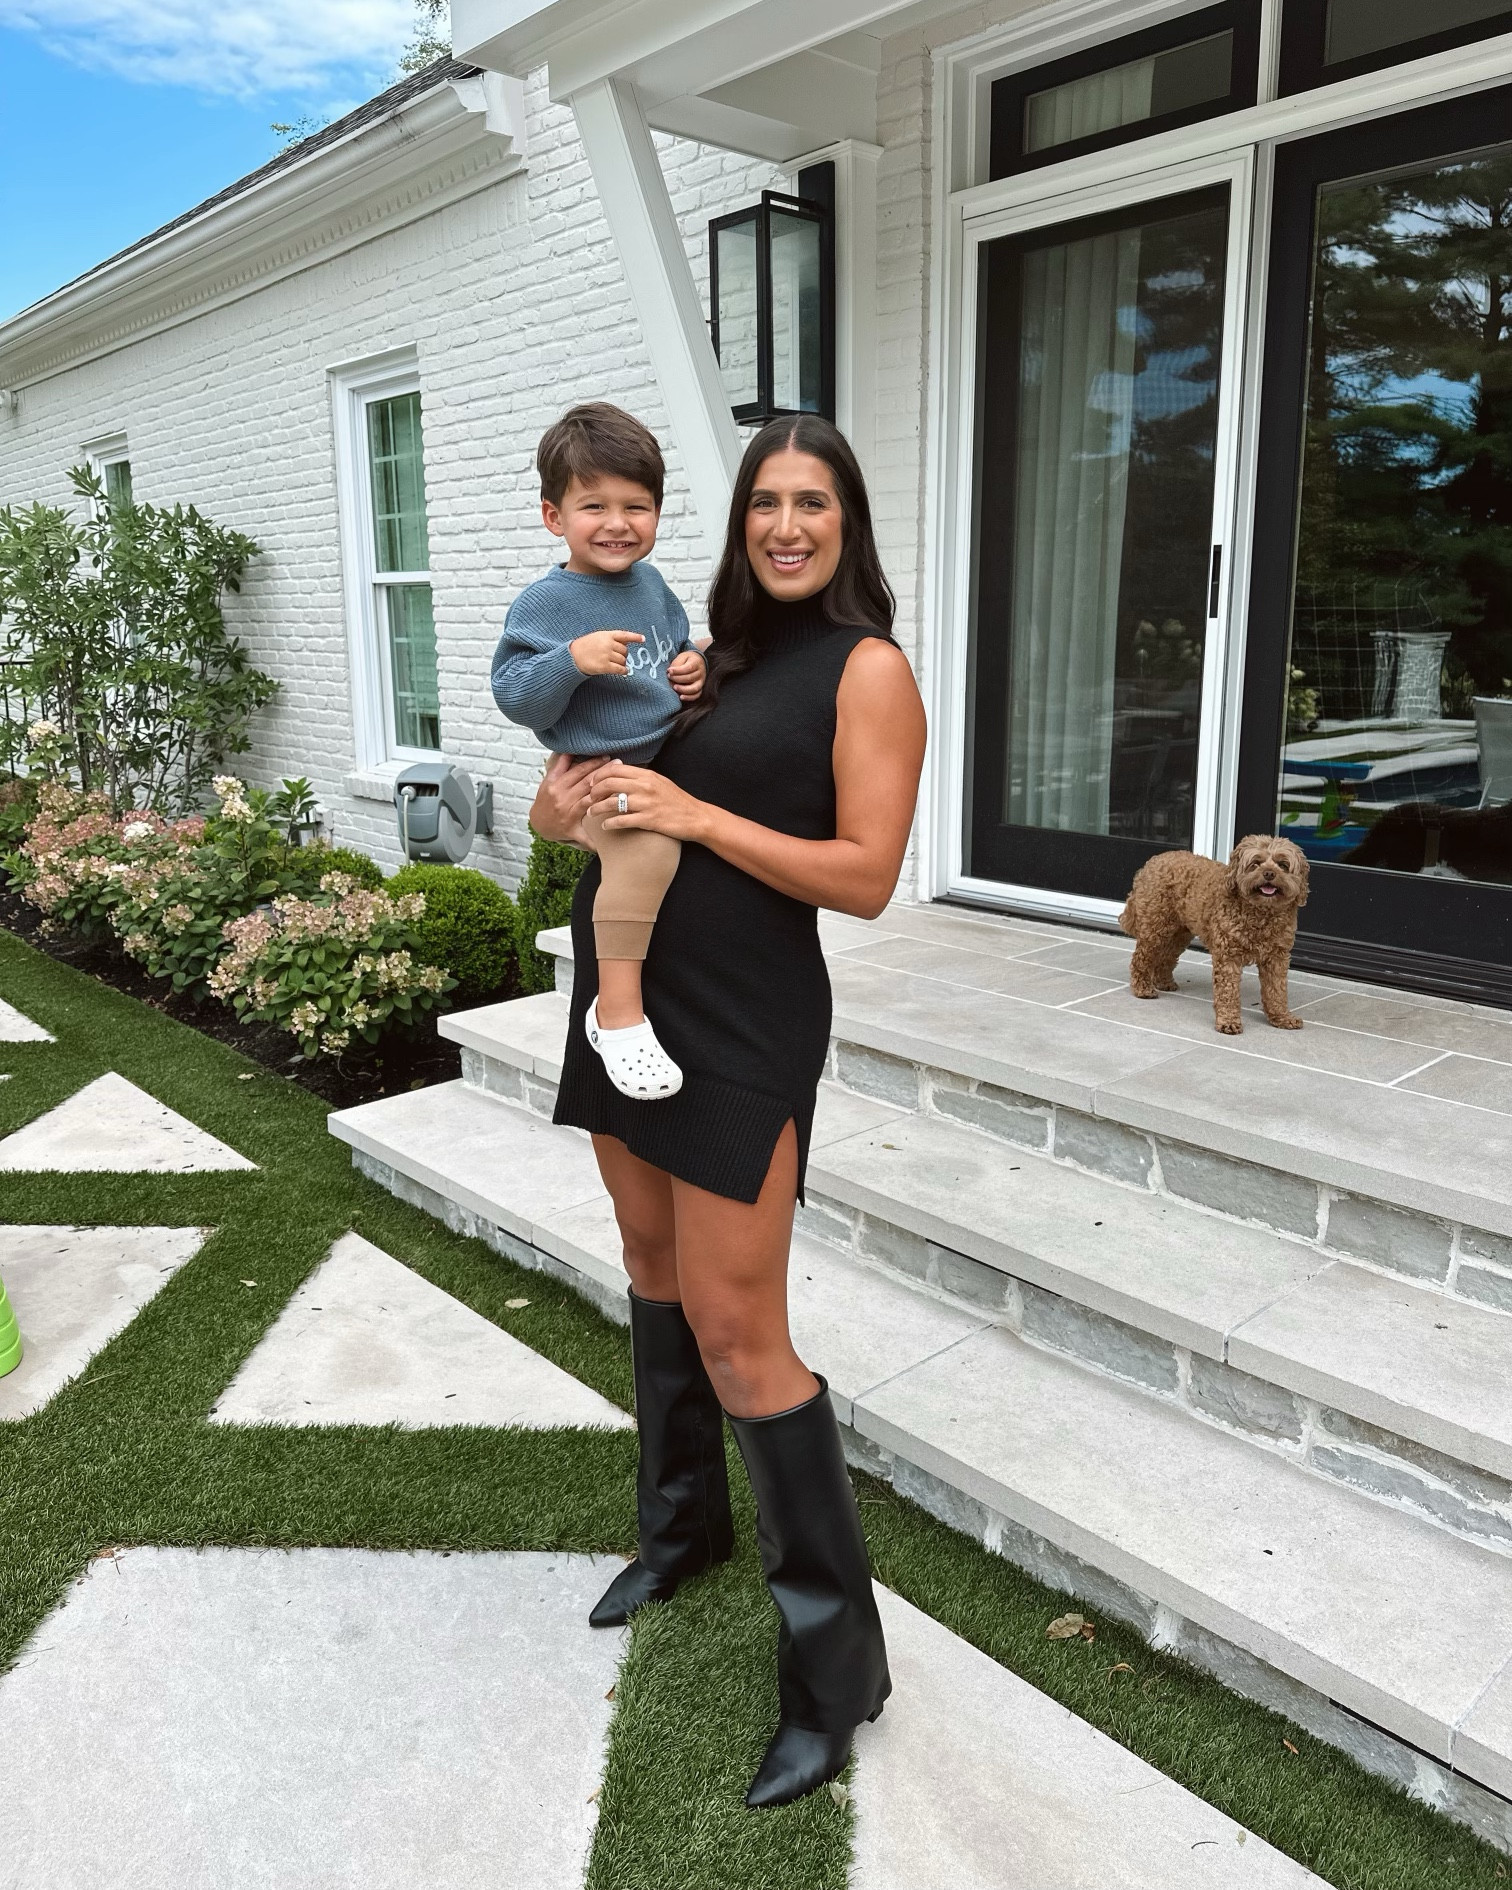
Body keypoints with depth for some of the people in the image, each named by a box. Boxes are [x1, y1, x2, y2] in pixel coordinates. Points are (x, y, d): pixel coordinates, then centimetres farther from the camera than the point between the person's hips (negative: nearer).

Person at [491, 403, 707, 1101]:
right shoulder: (543, 604, -10)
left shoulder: (651, 584, 11)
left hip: (669, 756, 9)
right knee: (648, 846, -35)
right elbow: (515, 698, -14)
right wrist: (571, 659, -29)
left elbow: (678, 644, 27)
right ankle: (619, 1011, -25)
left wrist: (694, 667, 4)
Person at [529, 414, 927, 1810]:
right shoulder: (713, 652, 13)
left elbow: (865, 877, -15)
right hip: (627, 993, 8)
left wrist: (694, 815, -19)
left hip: (742, 1025, -7)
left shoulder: (867, 669, -7)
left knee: (737, 1335, -5)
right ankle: (683, 1519, 43)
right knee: (655, 1263, 19)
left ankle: (835, 1659, 13)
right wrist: (570, 801, -6)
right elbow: (574, 784, 18)